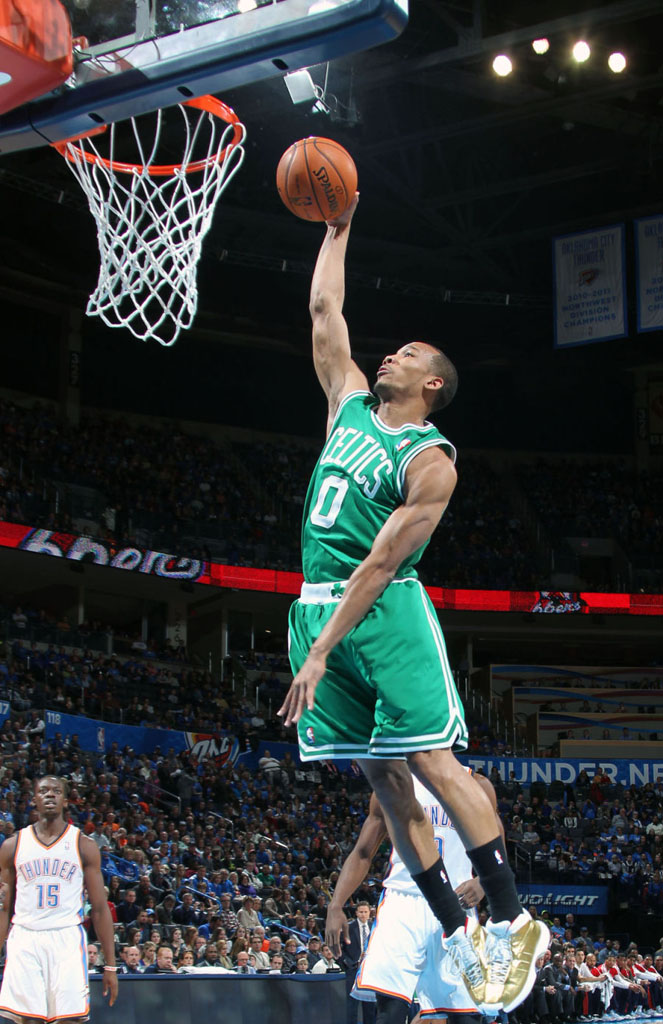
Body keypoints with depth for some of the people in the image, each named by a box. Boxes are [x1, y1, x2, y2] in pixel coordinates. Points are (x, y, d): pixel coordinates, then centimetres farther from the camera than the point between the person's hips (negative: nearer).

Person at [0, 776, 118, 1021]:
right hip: (24, 941, 1)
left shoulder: (84, 846, 7)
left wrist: (110, 965, 0)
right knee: (28, 1018, -5)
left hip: (67, 940, -1)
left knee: (70, 1018, -8)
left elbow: (100, 909, 5)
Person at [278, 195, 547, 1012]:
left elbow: (381, 560, -16)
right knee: (381, 775, 5)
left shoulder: (430, 460, -9)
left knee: (431, 761, -10)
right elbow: (324, 311, 21)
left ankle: (512, 923, -1)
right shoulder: (351, 403, 13)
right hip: (317, 604, 7)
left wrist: (322, 652, -20)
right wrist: (336, 230, 23)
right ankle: (458, 935, 10)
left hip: (383, 610, -7)